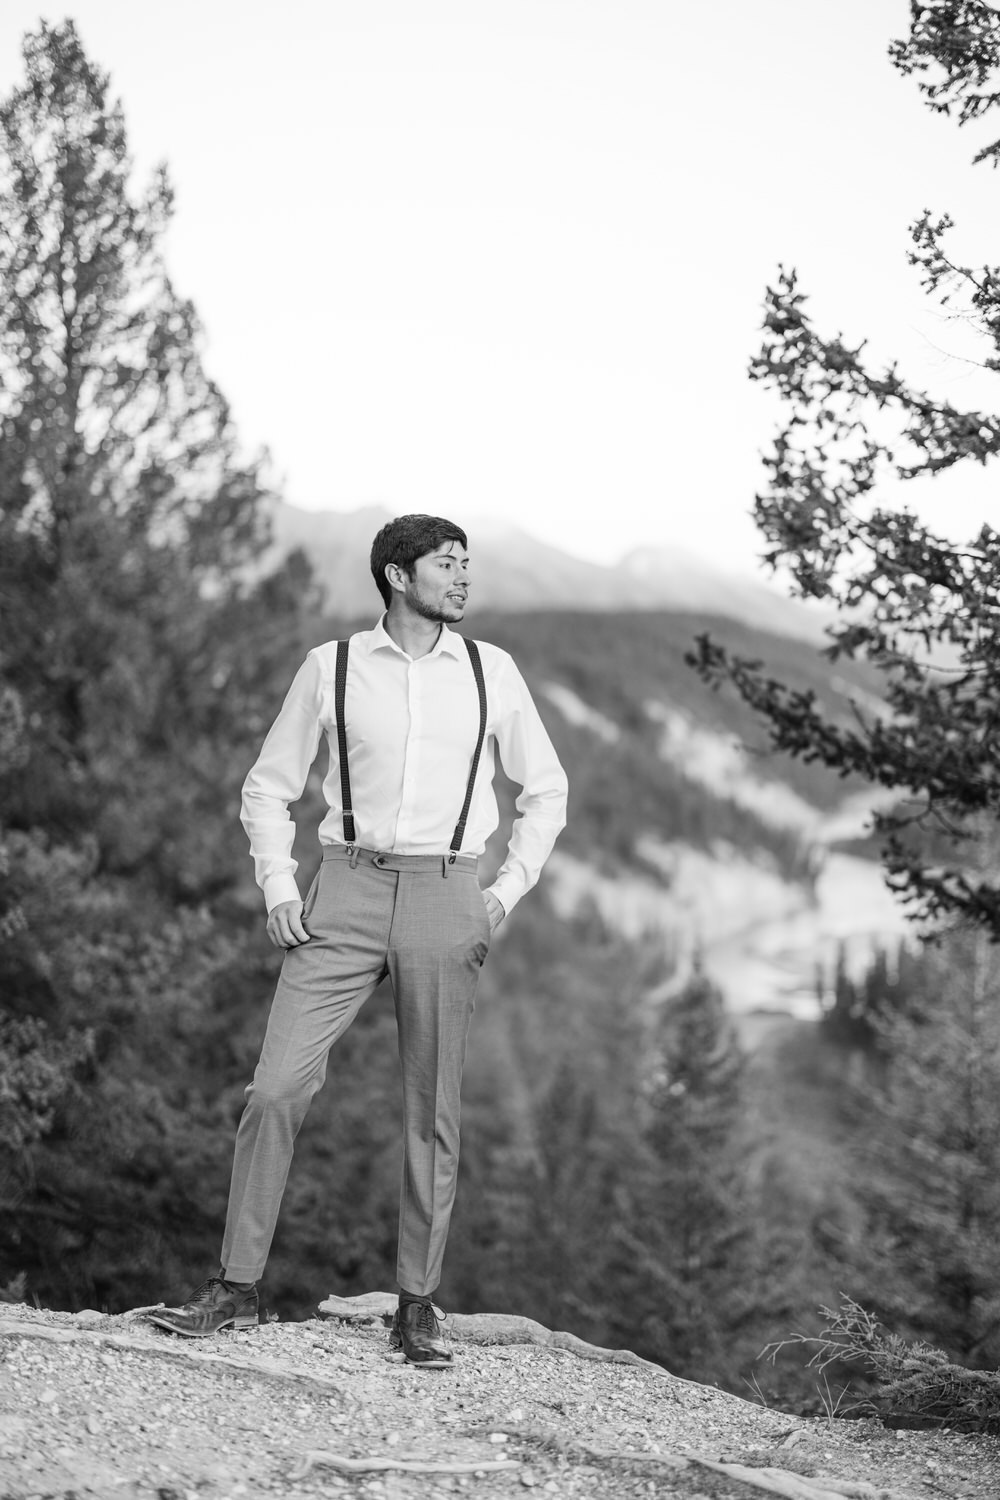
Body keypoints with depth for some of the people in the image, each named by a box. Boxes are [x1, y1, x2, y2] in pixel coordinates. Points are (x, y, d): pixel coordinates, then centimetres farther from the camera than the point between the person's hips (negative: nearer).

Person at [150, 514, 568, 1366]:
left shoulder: (491, 672, 6)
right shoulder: (331, 668, 4)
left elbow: (546, 792, 15)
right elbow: (269, 787, 12)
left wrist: (508, 892, 4)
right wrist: (278, 888, -1)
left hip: (444, 900, 1)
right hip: (347, 893, 0)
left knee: (433, 1111, 3)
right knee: (277, 1086, -8)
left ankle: (417, 1309, 12)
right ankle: (238, 1288, 2)